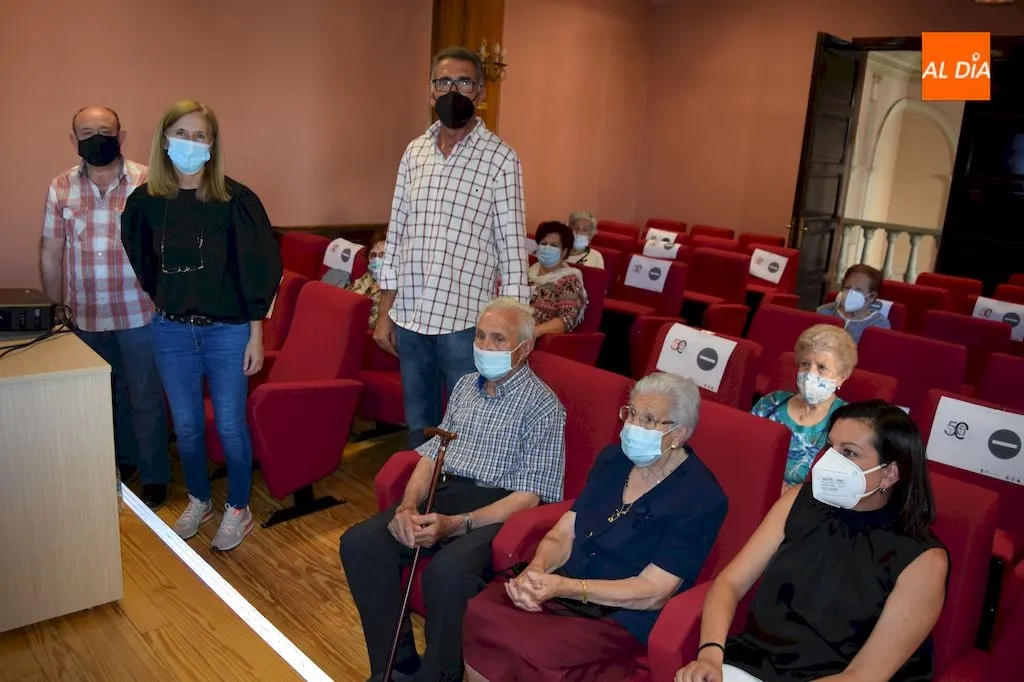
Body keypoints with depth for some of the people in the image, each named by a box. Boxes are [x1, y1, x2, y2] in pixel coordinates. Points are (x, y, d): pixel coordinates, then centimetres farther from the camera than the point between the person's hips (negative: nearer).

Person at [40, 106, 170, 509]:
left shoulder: (147, 183, -7)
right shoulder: (60, 188, 3)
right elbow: (51, 252, 8)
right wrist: (56, 306, 9)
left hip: (139, 312, -3)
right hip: (86, 316, 4)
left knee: (146, 397, 6)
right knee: (110, 394, 18)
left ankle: (154, 476, 21)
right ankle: (124, 460, 38)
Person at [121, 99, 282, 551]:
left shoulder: (235, 199, -11)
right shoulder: (145, 201, -1)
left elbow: (259, 270, -9)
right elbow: (143, 266, 15)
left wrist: (256, 335, -10)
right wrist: (167, 303, 12)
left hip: (227, 331, -3)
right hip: (171, 332, 3)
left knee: (230, 426, 6)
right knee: (186, 426, 15)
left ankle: (238, 509, 26)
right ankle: (198, 501, 37)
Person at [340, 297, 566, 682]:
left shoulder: (542, 405, -7)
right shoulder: (466, 385, 14)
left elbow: (528, 496, -13)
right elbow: (432, 454, 13)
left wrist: (455, 524, -22)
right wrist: (409, 505, -7)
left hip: (498, 511, -6)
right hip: (444, 494, 7)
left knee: (446, 571, -35)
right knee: (359, 542, -14)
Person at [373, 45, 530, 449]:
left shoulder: (500, 158, -6)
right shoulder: (414, 152, 8)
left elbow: (512, 245, -7)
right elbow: (396, 232, 11)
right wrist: (385, 311, 9)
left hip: (465, 319, -4)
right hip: (409, 316, 5)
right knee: (418, 428, 17)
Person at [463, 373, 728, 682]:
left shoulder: (700, 498, -12)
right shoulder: (612, 459, 8)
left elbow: (653, 593, -16)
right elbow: (562, 534, 7)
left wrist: (566, 588, -24)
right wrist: (535, 570, -16)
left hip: (624, 621, -5)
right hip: (565, 591, 6)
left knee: (530, 651, -30)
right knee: (478, 614, -21)